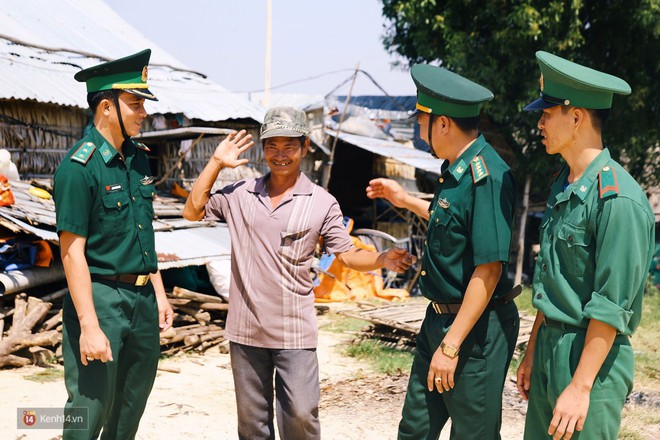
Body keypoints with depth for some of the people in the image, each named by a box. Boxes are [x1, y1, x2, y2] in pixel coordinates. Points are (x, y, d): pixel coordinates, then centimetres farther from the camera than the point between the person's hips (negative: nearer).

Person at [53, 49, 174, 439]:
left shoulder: (138, 157, 8)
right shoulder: (79, 167, -16)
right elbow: (72, 251, -18)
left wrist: (158, 291, 15)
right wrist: (89, 326, -21)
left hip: (142, 297, 8)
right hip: (102, 299, -8)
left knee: (132, 407, 17)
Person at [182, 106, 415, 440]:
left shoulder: (322, 203, -2)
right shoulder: (240, 195, 4)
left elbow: (349, 256, -2)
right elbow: (193, 211, 5)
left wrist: (383, 260, -22)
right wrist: (216, 162, 1)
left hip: (294, 332, -2)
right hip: (246, 329, 3)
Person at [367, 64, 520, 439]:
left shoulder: (487, 177, -22)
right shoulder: (457, 171, 8)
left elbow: (489, 269, -24)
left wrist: (451, 346, -23)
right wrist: (406, 201, 30)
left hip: (477, 327, -9)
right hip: (440, 319, 9)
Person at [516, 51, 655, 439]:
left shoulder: (618, 198, -18)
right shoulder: (562, 189, 11)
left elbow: (611, 307, -20)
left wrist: (580, 386, -20)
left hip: (592, 354, -8)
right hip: (550, 347, 9)